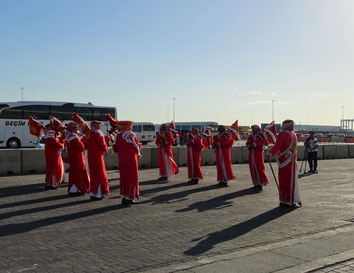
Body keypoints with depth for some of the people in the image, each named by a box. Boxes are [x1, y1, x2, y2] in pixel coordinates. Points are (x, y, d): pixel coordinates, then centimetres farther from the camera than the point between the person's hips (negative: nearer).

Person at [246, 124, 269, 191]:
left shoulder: (260, 135, -5)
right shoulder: (251, 136, 14)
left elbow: (264, 142, -17)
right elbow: (247, 142, 14)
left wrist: (254, 144, -19)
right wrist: (249, 145, -8)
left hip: (258, 154, -6)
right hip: (251, 154, 6)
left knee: (259, 168, -6)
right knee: (253, 169, 7)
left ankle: (261, 183, -1)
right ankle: (256, 184, 15)